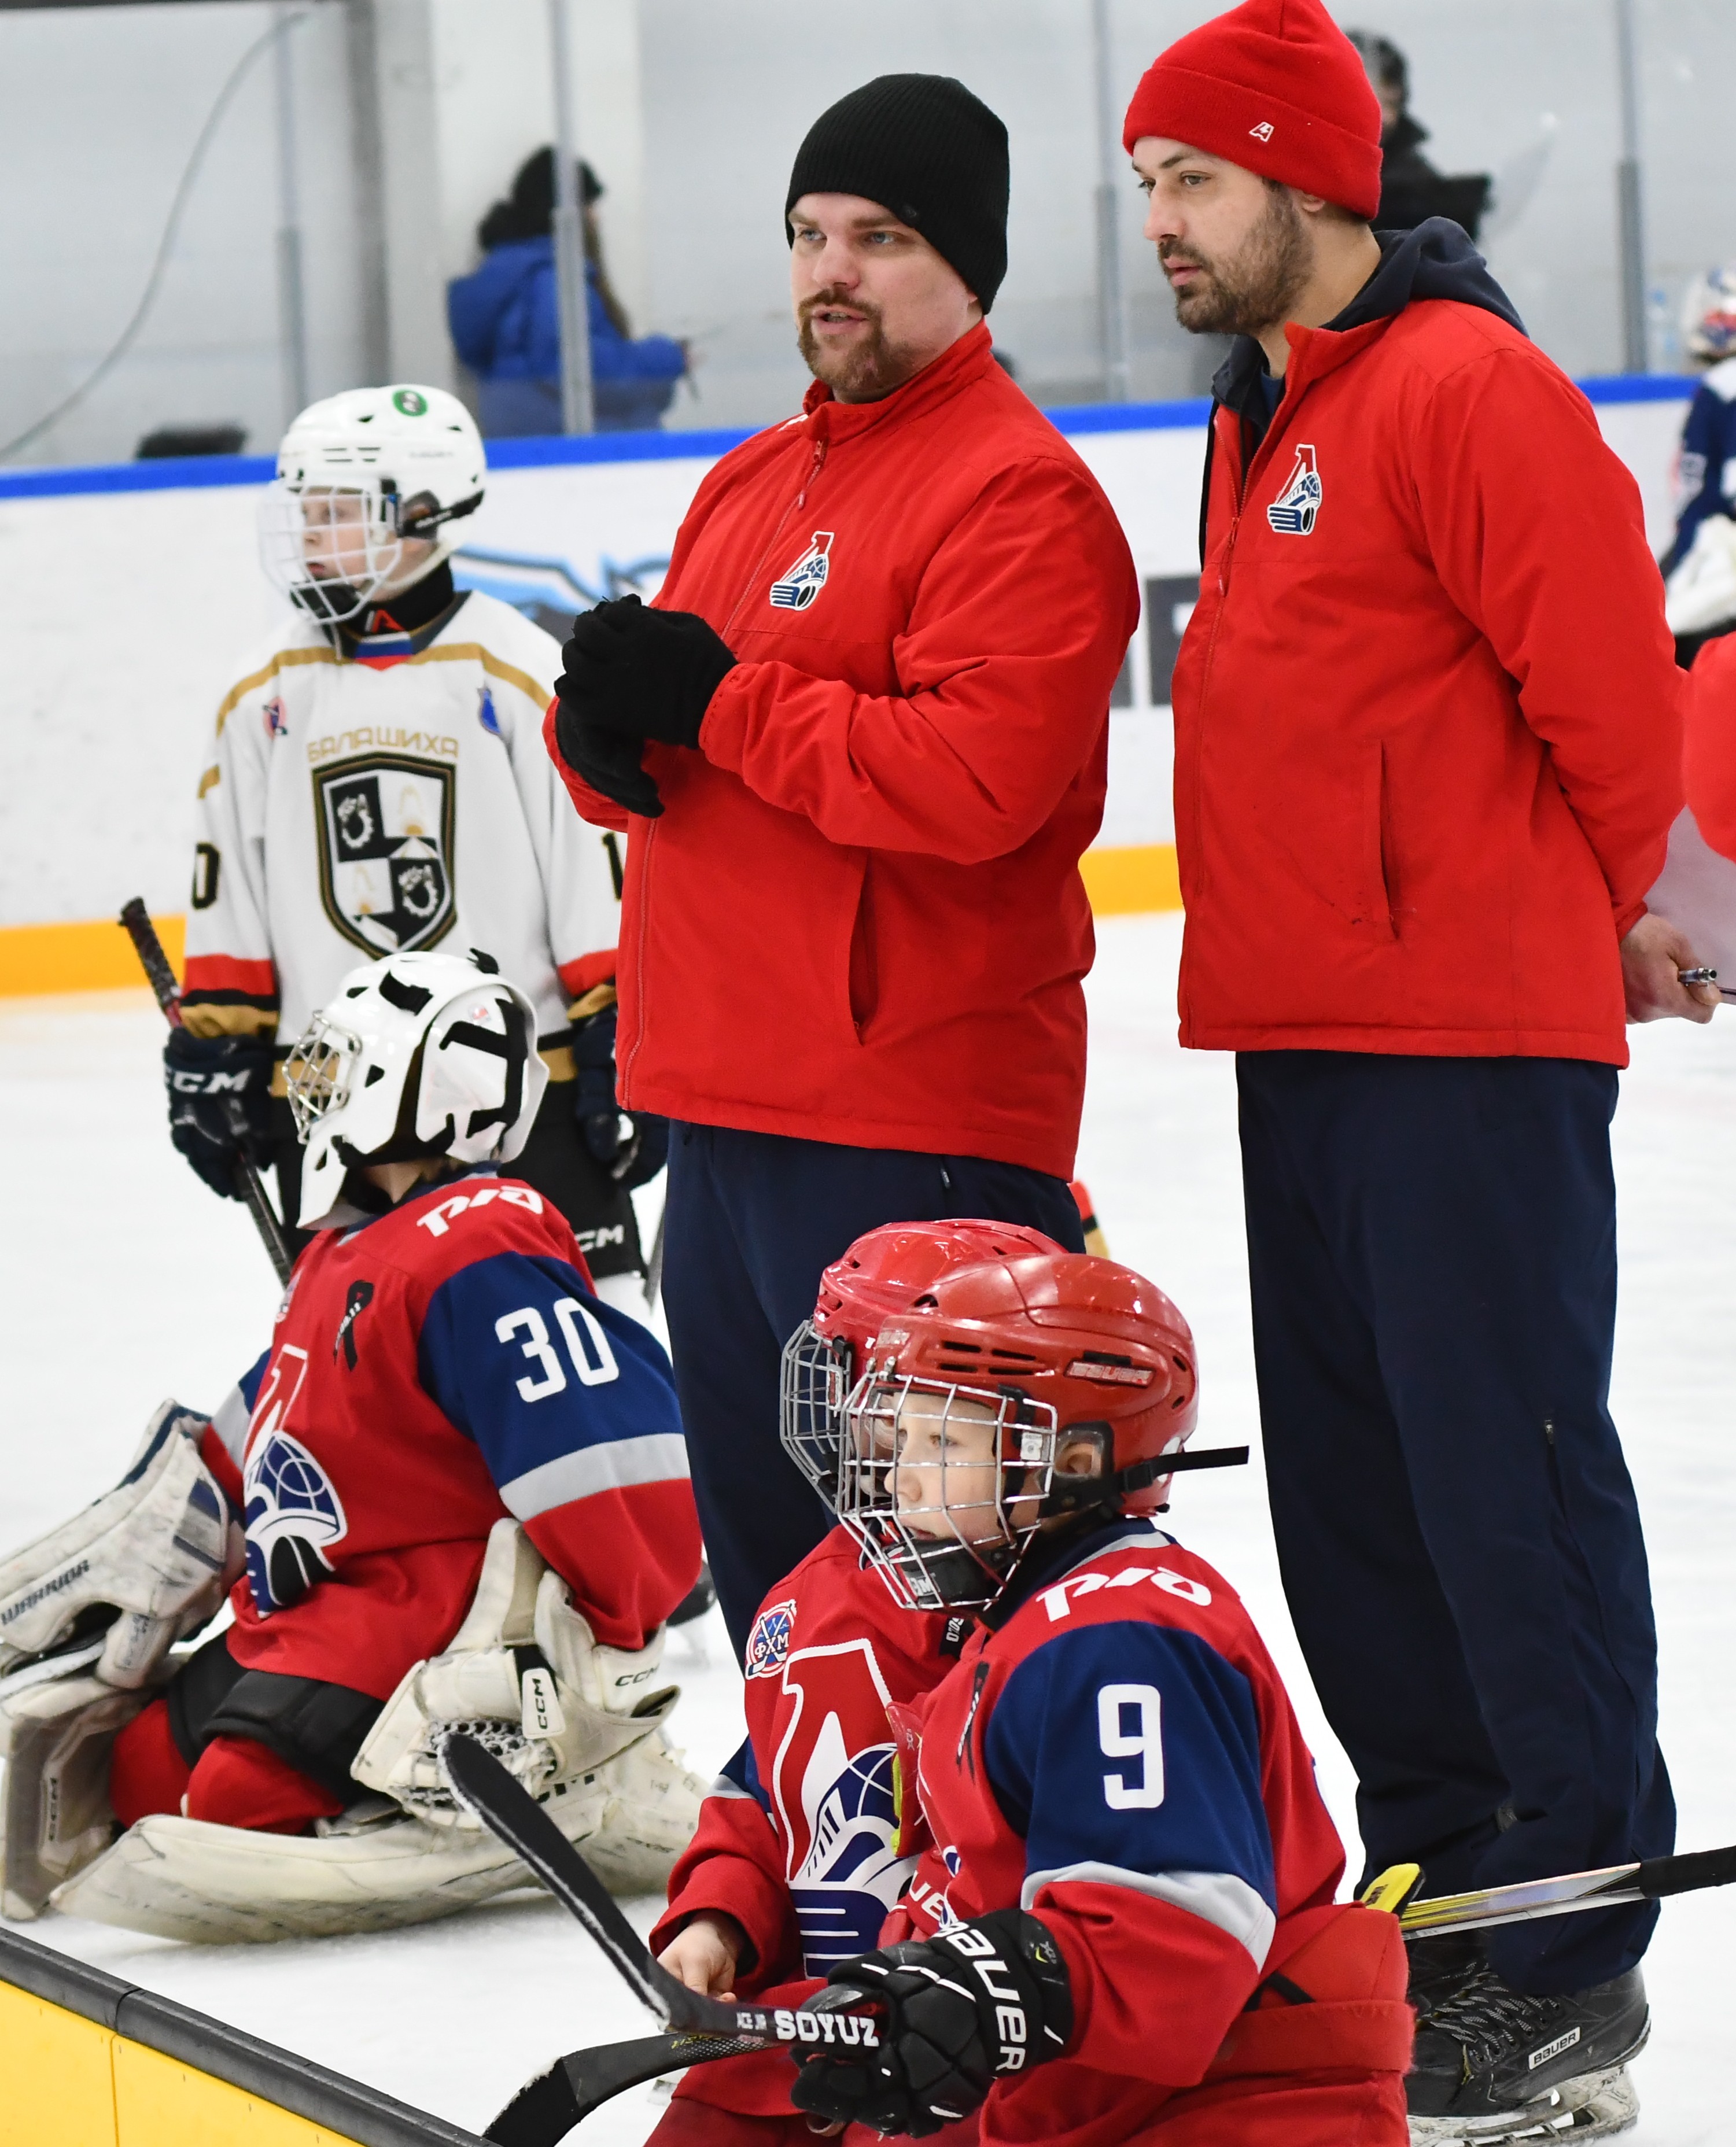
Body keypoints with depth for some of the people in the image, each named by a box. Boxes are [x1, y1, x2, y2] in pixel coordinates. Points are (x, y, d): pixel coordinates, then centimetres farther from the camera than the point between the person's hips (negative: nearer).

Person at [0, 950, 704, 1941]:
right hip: (311, 1613, 10)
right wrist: (121, 1563, 25)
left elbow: (613, 1467, -25)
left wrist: (577, 1670, -27)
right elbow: (240, 1451, 26)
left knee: (241, 1806, -26)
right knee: (142, 1772, 10)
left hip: (431, 1617, -10)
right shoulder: (350, 1247, 15)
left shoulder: (481, 1258, -18)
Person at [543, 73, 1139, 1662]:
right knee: (764, 1537, 17)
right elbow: (638, 751, 19)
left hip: (914, 1120, -9)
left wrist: (718, 700, -17)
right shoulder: (753, 482, 18)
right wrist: (612, 725, -5)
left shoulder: (1019, 495, -10)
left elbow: (974, 780, -23)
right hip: (725, 1103, 9)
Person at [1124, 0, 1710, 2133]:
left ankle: (1570, 1973, -2)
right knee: (1351, 1494, 13)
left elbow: (1606, 678, -15)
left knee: (1507, 1479, -7)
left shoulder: (1466, 391, -14)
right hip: (1302, 1035, 10)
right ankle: (1438, 1893, 23)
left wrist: (1616, 909, 0)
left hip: (1471, 1034, -10)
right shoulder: (1260, 415, 17)